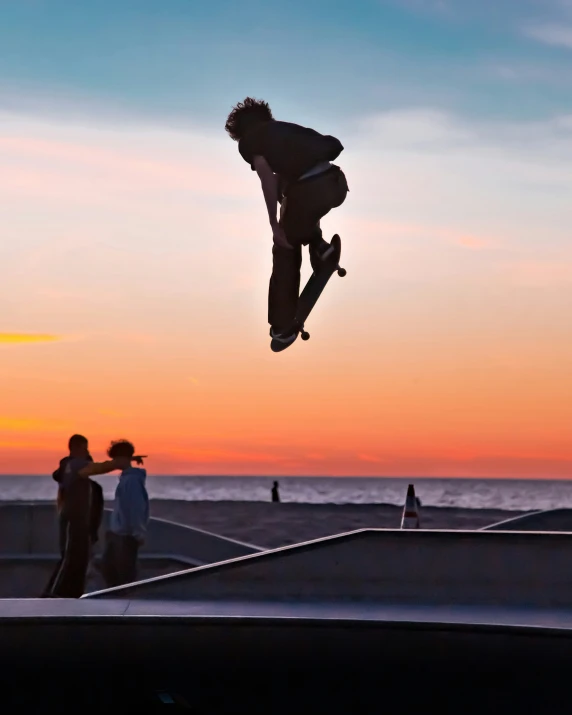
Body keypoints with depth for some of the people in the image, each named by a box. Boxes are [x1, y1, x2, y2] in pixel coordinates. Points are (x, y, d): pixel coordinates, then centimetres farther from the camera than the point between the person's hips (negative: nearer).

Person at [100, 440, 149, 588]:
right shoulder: (125, 477, 12)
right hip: (116, 533, 10)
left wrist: (139, 534, -19)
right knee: (107, 567, 14)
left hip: (127, 535, -10)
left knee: (126, 573, -2)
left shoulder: (132, 479, -17)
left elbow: (137, 507, -19)